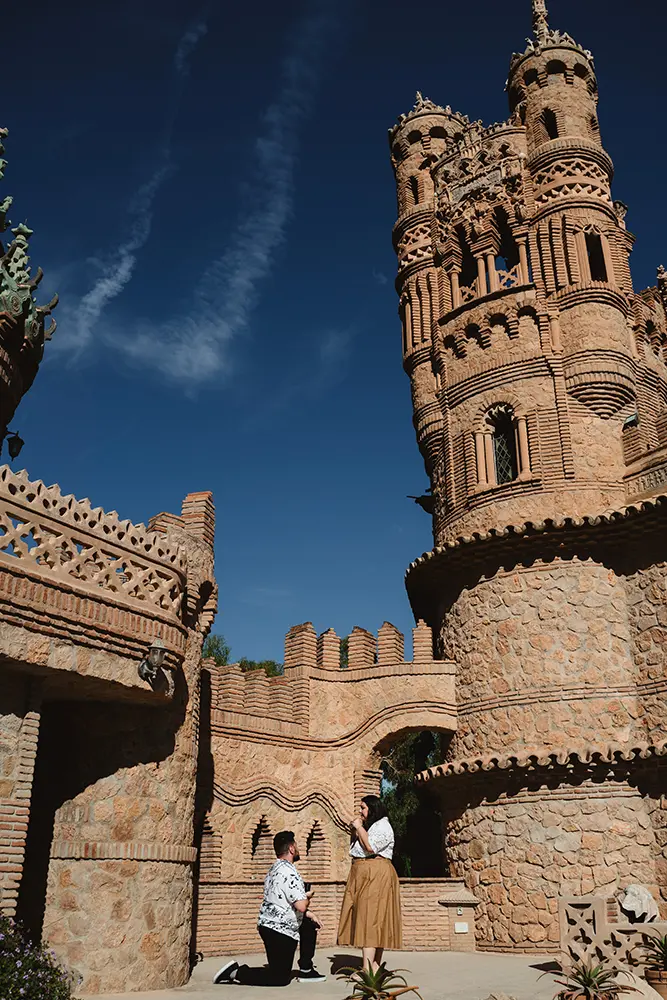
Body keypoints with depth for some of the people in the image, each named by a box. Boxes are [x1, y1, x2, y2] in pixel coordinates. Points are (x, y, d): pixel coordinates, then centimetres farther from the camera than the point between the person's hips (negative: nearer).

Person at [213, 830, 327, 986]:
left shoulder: (274, 869, 10)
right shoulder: (290, 873, -22)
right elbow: (301, 906, -26)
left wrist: (309, 913, 15)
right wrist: (308, 896, -4)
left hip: (268, 923, 10)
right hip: (279, 930, -10)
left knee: (310, 925, 22)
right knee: (280, 978, 2)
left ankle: (306, 970, 23)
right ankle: (236, 972, -3)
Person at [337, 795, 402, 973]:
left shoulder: (383, 826, -7)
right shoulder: (367, 827, 21)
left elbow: (370, 847, -21)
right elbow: (354, 849, 22)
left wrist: (359, 828, -10)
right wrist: (353, 831, 8)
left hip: (377, 877, -9)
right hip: (362, 875, 9)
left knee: (370, 919, -13)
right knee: (374, 921, 8)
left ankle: (367, 969, -16)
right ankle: (374, 965, 10)